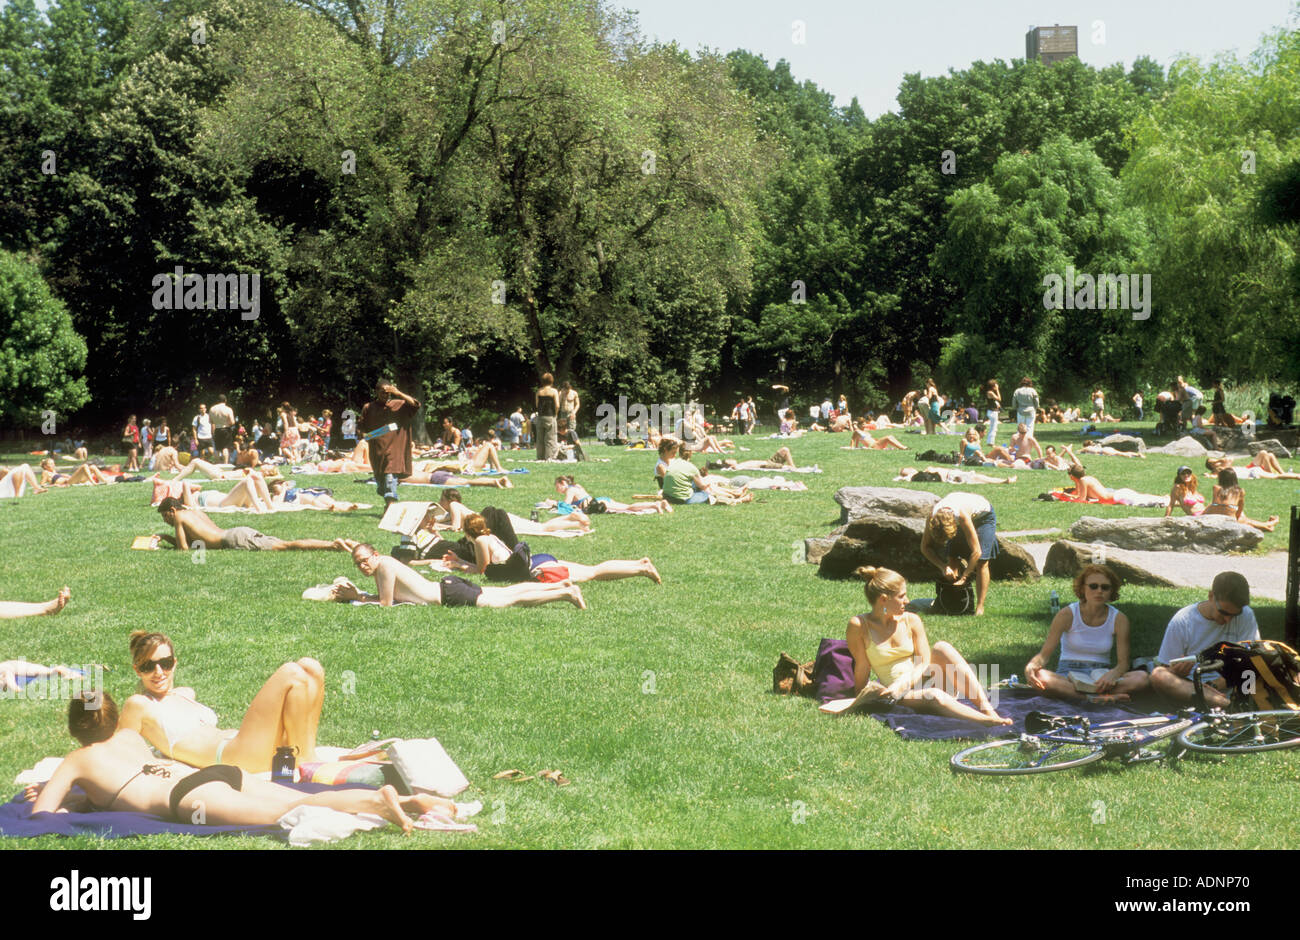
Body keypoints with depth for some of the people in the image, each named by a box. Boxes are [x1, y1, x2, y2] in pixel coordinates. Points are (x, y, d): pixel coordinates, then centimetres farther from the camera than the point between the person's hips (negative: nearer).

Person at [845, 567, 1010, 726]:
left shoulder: (911, 621, 2)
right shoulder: (859, 625, -9)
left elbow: (925, 662, -3)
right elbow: (862, 666, -5)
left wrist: (902, 684, -17)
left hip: (923, 679, 4)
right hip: (900, 696, -4)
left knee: (941, 648, -25)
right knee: (933, 696, -36)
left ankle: (986, 708, -35)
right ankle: (987, 721, -52)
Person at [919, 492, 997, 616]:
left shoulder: (962, 515, -44)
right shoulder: (932, 516, -31)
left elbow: (976, 552, -38)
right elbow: (925, 547, -17)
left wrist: (963, 578, -35)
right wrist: (943, 567, -29)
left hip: (984, 515, -5)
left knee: (981, 562, -15)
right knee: (952, 559, -9)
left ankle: (980, 608, -12)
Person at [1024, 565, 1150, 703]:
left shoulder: (1119, 619, -1)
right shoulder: (1067, 615, -6)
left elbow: (1123, 662, -2)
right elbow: (1044, 654, -8)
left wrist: (1112, 674, -27)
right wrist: (1031, 666, -32)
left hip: (1101, 676, 2)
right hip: (1068, 675, -2)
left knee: (1142, 677, -28)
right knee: (1038, 676, -37)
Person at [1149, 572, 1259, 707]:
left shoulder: (1245, 617, 1)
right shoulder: (1181, 622, -1)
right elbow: (1168, 671, 2)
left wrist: (1214, 685, -18)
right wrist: (1178, 670, -24)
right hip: (1188, 685, 0)